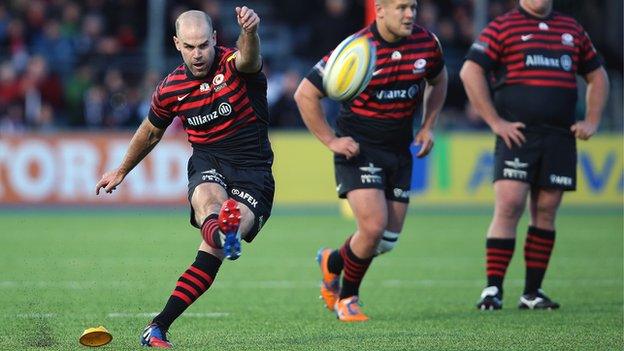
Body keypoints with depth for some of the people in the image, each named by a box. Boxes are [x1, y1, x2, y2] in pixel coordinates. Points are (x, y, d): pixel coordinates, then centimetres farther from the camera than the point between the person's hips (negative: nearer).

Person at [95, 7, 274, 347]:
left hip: (253, 169, -2)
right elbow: (151, 132, 24)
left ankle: (159, 326, -21)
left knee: (213, 251, -21)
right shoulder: (170, 89, 4)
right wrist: (121, 172, 36)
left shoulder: (234, 65, -8)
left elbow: (248, 58, -35)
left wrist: (250, 32, -60)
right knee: (208, 198, -37)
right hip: (208, 163, 2)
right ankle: (220, 233, -74)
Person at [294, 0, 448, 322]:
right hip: (358, 149, -6)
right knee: (373, 226, -19)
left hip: (399, 151, 6)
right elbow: (305, 94, -12)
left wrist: (427, 126, 8)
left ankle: (333, 262, 36)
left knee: (388, 240, 6)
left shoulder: (427, 43, -4)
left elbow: (438, 81, 19)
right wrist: (330, 140, -11)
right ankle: (347, 298, 6)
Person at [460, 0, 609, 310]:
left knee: (545, 213, 4)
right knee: (509, 205, -13)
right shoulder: (503, 28, 2)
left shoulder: (572, 30, 17)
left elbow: (597, 75, 26)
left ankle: (532, 293, 10)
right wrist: (495, 121, -9)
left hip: (560, 137, 4)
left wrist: (591, 121, 13)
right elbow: (470, 72, -5)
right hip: (516, 134, -4)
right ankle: (493, 289, -9)